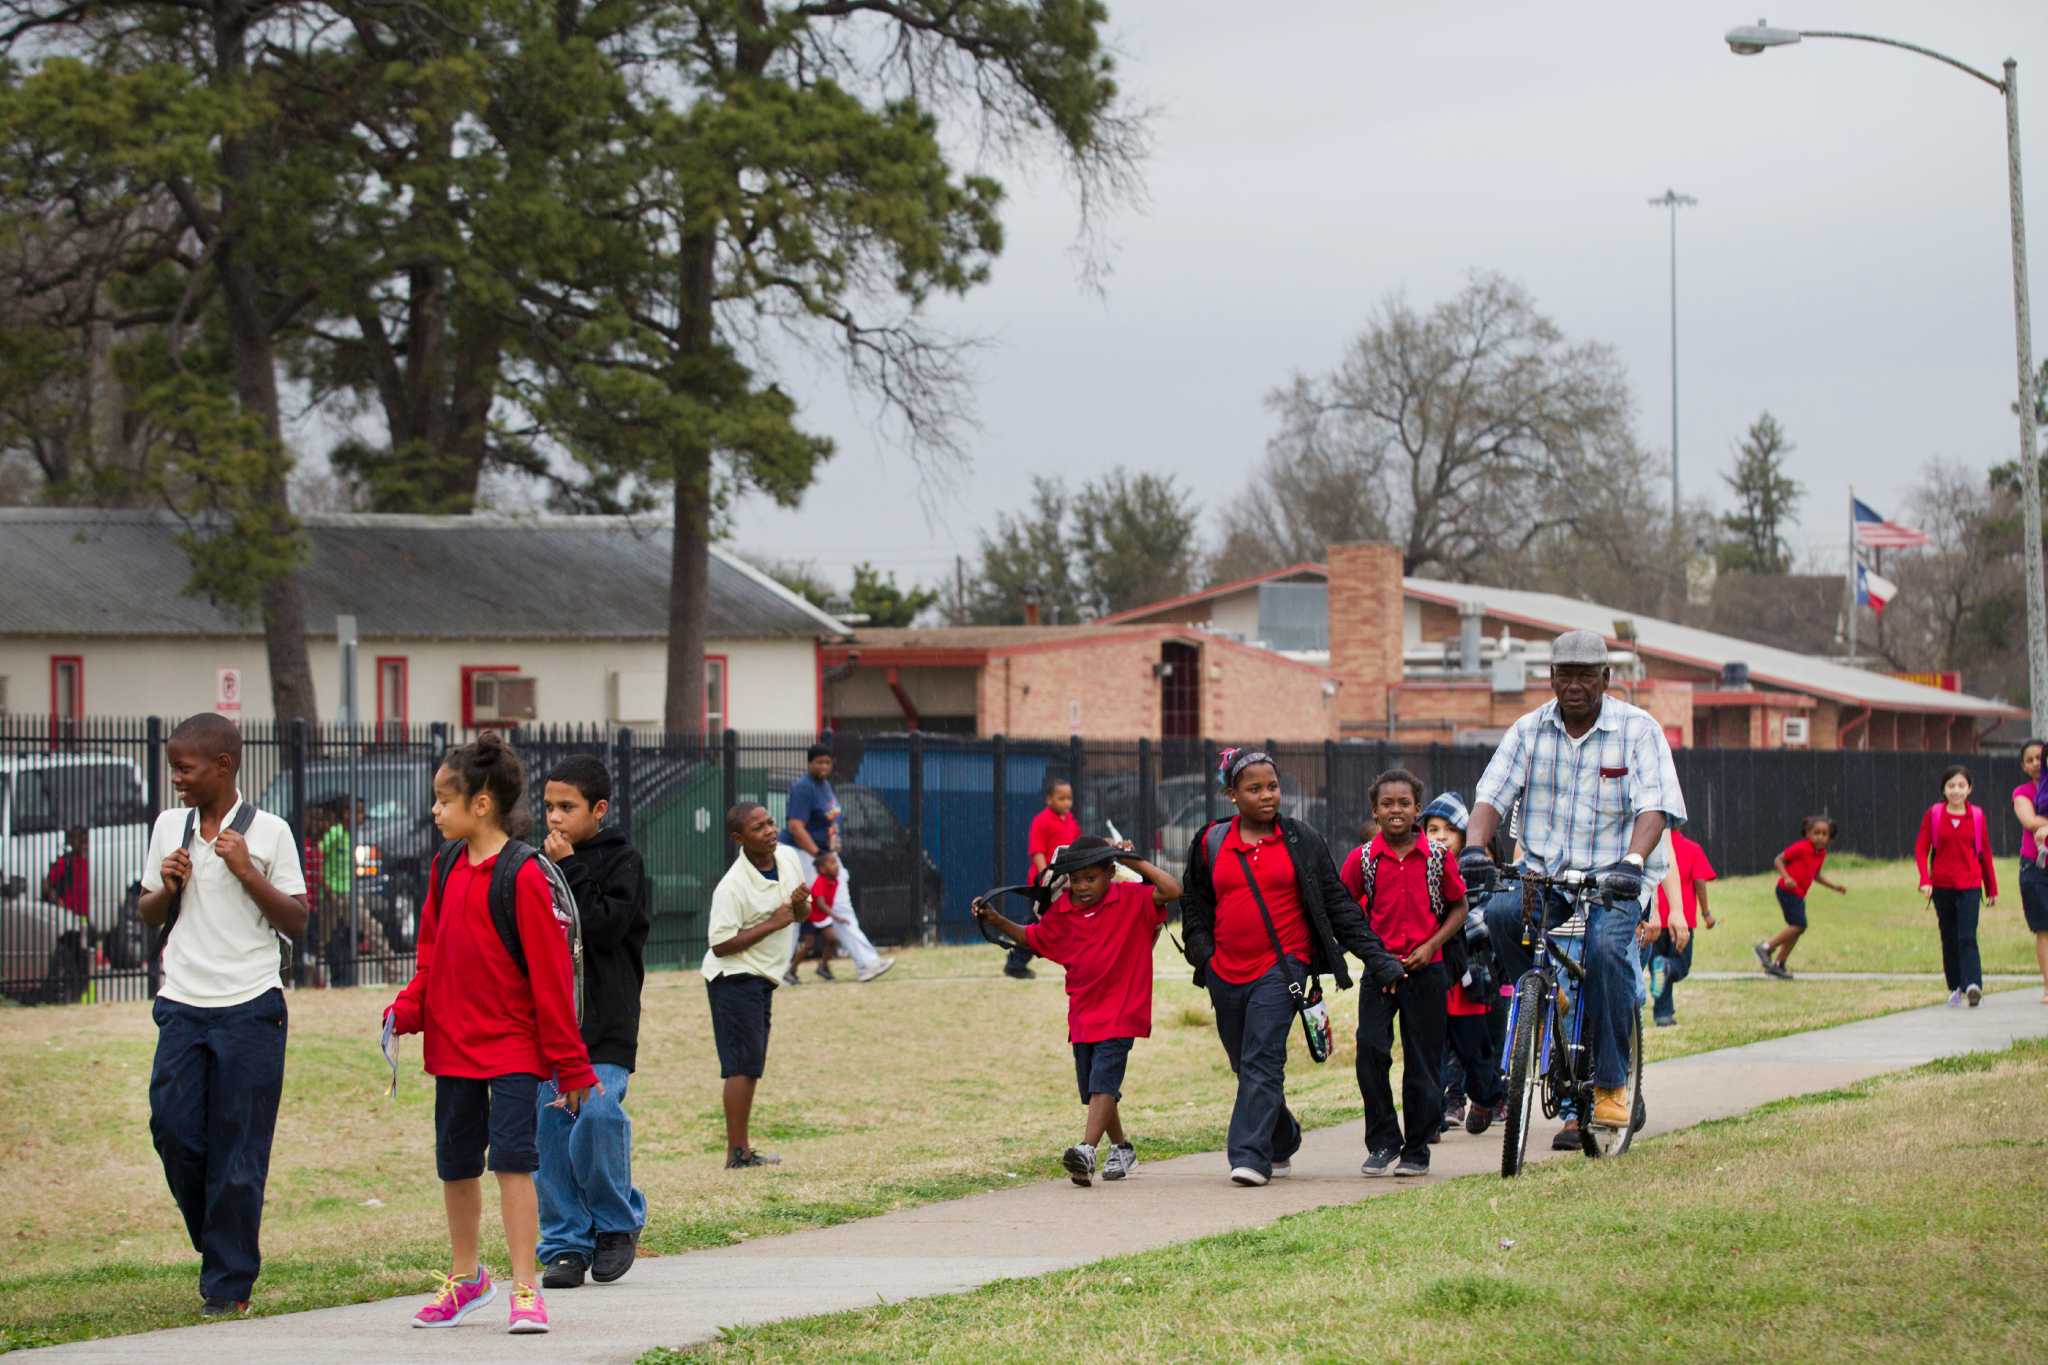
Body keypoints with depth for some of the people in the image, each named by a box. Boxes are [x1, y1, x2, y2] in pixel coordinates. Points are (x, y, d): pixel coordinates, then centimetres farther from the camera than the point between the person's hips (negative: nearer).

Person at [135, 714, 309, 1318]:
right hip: (183, 1006, 4)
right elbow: (148, 914, 19)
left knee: (237, 1149, -2)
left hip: (250, 1008, -4)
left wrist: (246, 871, -13)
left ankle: (229, 1282, 6)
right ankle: (218, 1246, 19)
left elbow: (296, 923, -2)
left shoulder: (268, 832, -2)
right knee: (173, 1126, -4)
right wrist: (166, 888, -3)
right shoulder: (169, 827, 10)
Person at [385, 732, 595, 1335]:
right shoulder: (446, 867, 6)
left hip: (513, 1047, -7)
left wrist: (570, 1065, -13)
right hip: (453, 1042, 7)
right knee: (456, 1165, 15)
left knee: (512, 1158, -13)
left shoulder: (522, 876, -15)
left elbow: (551, 974, -14)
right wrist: (407, 1010, -4)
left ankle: (526, 1290, -7)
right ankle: (466, 1277, 32)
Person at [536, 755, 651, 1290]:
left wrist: (569, 870, -12)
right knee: (550, 1127, 0)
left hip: (606, 1024, -5)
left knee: (598, 1114, -20)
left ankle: (617, 1223, 2)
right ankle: (566, 1244, 8)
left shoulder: (622, 861, -1)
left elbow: (606, 925, -15)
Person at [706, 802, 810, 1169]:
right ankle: (737, 1153, -9)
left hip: (762, 979, 9)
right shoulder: (732, 886, -22)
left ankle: (741, 1151, 17)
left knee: (750, 1067, 11)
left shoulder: (789, 857, 1)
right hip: (734, 977, -8)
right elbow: (720, 944, -23)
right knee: (743, 1065, -10)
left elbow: (803, 913, 15)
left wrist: (801, 904, -10)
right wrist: (772, 924, -23)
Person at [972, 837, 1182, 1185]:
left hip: (1120, 1012, -6)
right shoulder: (1061, 911, 5)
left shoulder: (1132, 899, -8)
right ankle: (1121, 1148, 33)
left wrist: (1135, 862, -18)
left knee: (1103, 1081, -20)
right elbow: (1032, 937, 19)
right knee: (1093, 1089, 13)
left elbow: (1173, 890, -21)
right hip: (1083, 1013, 6)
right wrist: (997, 922, 5)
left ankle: (1086, 1151, -32)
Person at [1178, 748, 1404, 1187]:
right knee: (1248, 1067, 11)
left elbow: (1337, 903, 7)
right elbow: (1194, 907, 20)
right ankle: (1282, 1142, 32)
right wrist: (1203, 955, 6)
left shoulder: (1301, 842, 5)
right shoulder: (1211, 844, 10)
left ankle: (1251, 1156, -19)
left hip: (1281, 968, -3)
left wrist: (1375, 955, 3)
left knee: (1262, 1061, -15)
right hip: (1227, 973, 3)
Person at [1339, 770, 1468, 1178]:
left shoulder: (1437, 856, -1)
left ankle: (1417, 1150, 14)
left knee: (1423, 1061, 3)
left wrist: (1431, 946, -7)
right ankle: (1383, 1144, -3)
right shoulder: (1362, 859, -1)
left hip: (1425, 970, 0)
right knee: (1370, 1049, -14)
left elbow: (1458, 908, 7)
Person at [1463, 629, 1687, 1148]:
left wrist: (1633, 860, -33)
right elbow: (1492, 794, -1)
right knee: (1500, 913, -29)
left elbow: (1654, 806, -14)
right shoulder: (1529, 731, 6)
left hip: (1613, 878, -3)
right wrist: (1475, 847, -22)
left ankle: (1611, 1084, -19)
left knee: (1606, 947, -31)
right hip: (1543, 875, 3)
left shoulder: (1638, 730, -3)